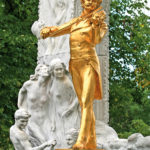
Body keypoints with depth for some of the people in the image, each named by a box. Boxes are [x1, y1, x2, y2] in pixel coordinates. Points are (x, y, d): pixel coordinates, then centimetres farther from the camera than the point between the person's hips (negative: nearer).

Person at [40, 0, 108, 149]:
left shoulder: (100, 22, 1)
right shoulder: (75, 22, 17)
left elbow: (96, 39, -17)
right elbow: (57, 30, 12)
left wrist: (96, 23, -36)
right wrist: (47, 30, -12)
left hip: (89, 64, -6)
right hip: (75, 65, 6)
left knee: (86, 102, -17)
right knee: (83, 103, 6)